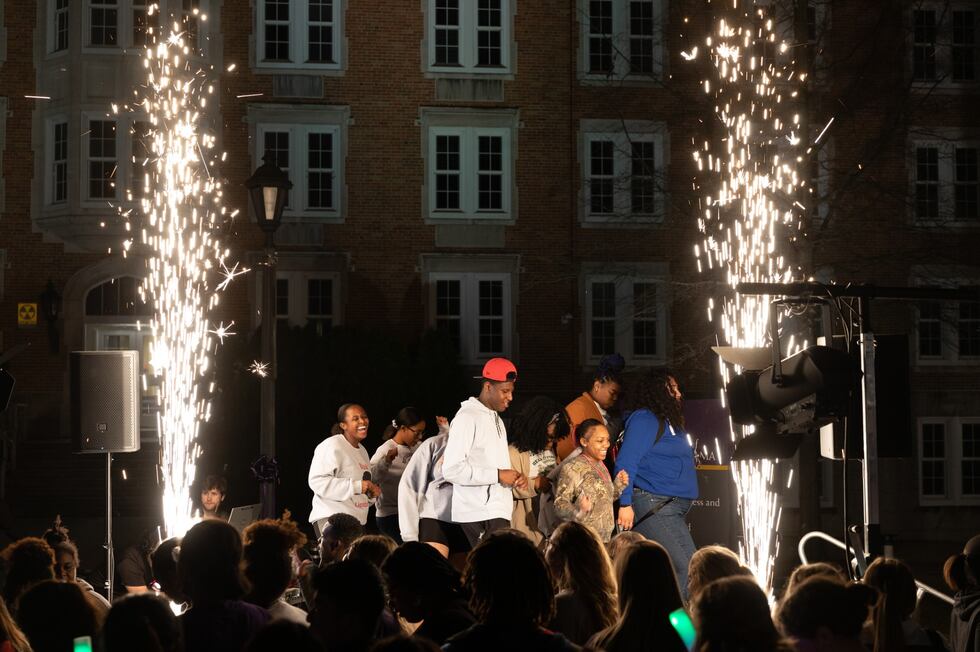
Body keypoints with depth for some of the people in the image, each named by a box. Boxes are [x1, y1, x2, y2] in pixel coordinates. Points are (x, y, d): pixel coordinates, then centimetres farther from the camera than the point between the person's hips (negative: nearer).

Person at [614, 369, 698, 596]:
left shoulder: (668, 422, 22)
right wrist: (625, 503, -21)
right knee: (679, 568, -17)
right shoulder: (644, 420, -7)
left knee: (691, 566, 5)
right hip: (650, 507, -10)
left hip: (670, 508, 10)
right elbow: (625, 462, -15)